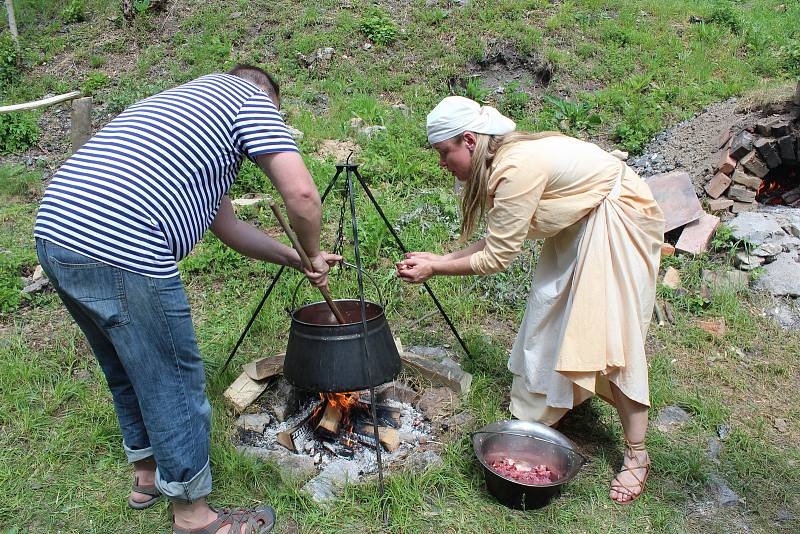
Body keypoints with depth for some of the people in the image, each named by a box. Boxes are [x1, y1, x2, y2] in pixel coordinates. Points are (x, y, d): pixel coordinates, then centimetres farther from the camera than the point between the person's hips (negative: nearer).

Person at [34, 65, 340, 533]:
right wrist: (313, 254, 10)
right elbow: (301, 194, -9)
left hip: (54, 235, 10)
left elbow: (226, 226, 31)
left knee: (128, 369, 25)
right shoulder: (250, 96, 8)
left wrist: (295, 258, 32)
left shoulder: (181, 100, 32)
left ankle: (148, 474, 45)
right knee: (175, 381, 7)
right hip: (123, 253, -9)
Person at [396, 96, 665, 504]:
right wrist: (438, 258, -4)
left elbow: (496, 259, -26)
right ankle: (543, 406, 28)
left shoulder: (516, 169, -31)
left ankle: (636, 456, 1)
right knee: (550, 310, 11)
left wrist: (434, 269, -17)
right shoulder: (499, 161, -2)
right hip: (580, 223, 10)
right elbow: (498, 240, 1)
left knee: (611, 335, -11)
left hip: (618, 220, -10)